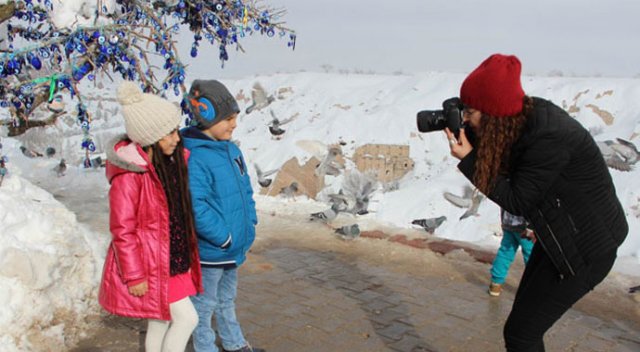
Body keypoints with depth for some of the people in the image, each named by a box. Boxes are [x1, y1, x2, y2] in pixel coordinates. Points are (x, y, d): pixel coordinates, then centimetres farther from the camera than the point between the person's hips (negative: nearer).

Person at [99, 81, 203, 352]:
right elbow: (122, 230, -20)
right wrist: (134, 276, -17)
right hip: (148, 263, -8)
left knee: (161, 321, 19)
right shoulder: (129, 174, -24)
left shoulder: (169, 160, 2)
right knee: (186, 318, -3)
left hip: (172, 257, 8)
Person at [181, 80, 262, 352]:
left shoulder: (232, 150, 3)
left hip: (233, 248, 9)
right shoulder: (194, 158, -25)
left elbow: (245, 190, 14)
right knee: (205, 304, 12)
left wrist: (250, 224, 6)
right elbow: (196, 209, -30)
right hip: (210, 251, -9)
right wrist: (224, 238, -23)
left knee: (227, 299, 27)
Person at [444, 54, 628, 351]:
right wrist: (466, 136, -11)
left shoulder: (548, 137, -31)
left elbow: (517, 202, -22)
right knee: (525, 323, 18)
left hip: (586, 245, -9)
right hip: (561, 234, 9)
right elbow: (501, 170, 4)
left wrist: (468, 159, -24)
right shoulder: (526, 116, -6)